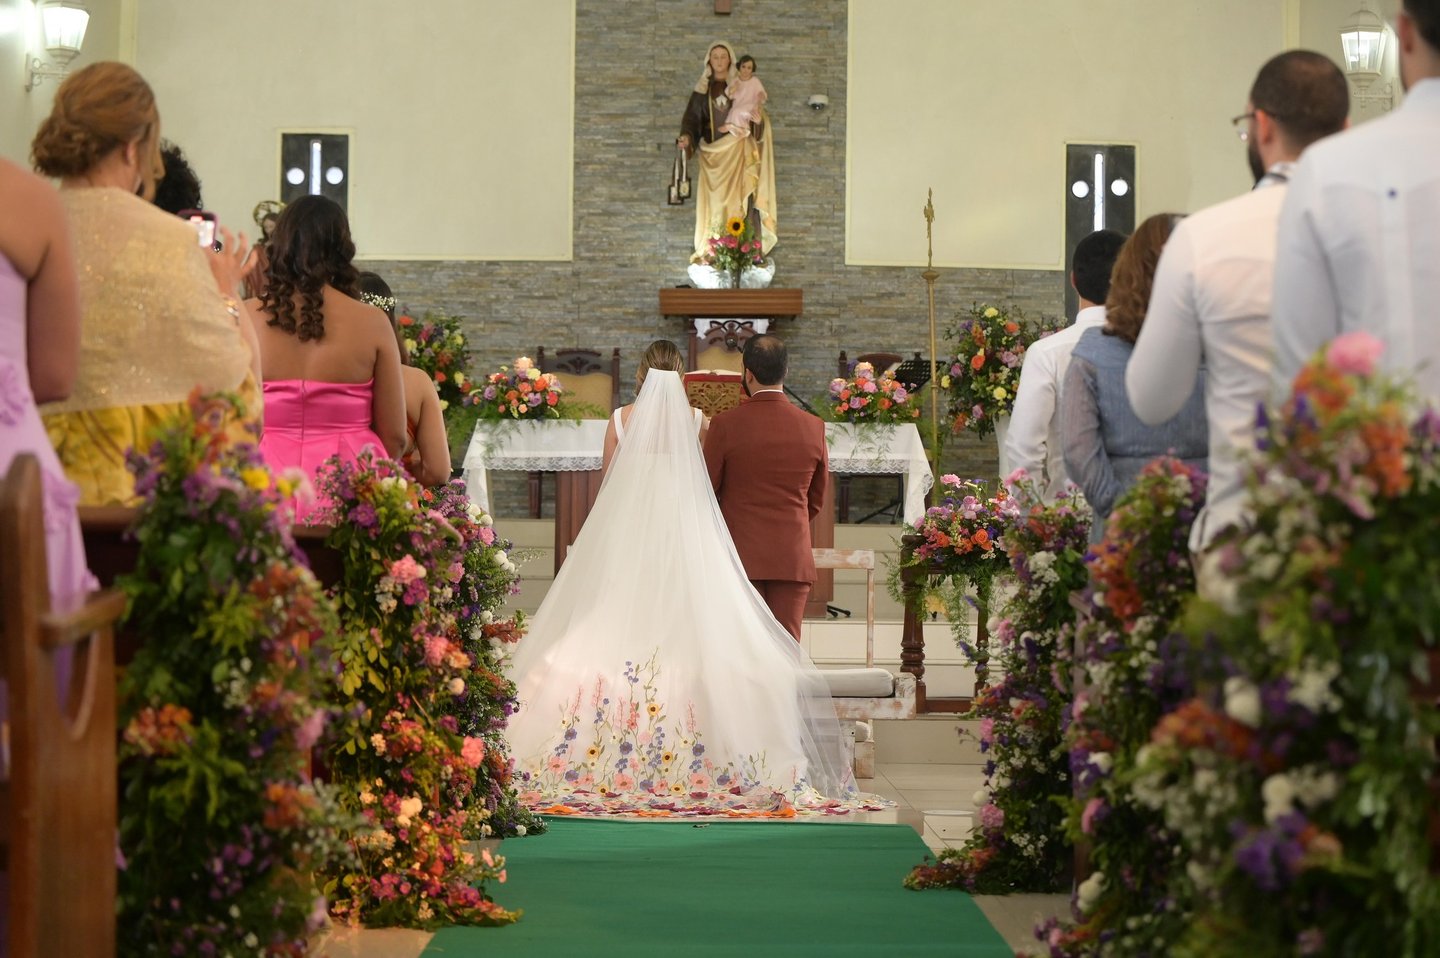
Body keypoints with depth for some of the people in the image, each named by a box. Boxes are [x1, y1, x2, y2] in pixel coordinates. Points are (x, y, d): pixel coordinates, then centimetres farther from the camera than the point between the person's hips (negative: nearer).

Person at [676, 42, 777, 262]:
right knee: (714, 201, -4)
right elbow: (692, 118, 2)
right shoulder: (702, 89, 9)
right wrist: (686, 137, -17)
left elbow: (757, 115, 4)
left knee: (741, 199, -10)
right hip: (713, 151, 2)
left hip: (738, 152, -1)